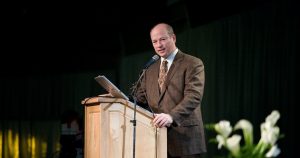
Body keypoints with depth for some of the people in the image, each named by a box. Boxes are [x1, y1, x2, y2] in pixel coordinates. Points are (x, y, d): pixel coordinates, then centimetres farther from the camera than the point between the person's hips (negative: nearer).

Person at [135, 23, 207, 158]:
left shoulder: (193, 64, -2)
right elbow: (140, 97, 19)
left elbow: (193, 97, -14)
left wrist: (172, 116, -29)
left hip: (185, 138, -5)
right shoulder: (150, 69, 20)